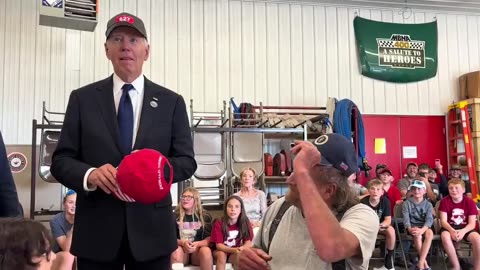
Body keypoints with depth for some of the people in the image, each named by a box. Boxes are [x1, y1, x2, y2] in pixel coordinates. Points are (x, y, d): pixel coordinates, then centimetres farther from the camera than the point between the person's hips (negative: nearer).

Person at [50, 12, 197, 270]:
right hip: (96, 229, 0)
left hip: (152, 228, 0)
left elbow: (186, 161, 2)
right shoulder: (82, 98, 4)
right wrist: (89, 174, -19)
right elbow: (61, 160, 2)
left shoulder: (171, 102, 4)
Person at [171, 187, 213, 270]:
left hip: (198, 250, 0)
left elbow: (209, 238, 0)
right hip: (182, 249, 0)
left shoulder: (205, 216, 6)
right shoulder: (175, 216, 6)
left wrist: (197, 244, -19)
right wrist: (182, 243, -18)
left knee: (206, 251, -33)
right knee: (176, 251, -34)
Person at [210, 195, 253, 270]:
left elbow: (248, 242, -11)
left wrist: (241, 248, -35)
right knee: (221, 254, -33)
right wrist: (233, 250, -35)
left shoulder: (245, 223, -9)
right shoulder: (219, 224, -15)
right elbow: (218, 245, -18)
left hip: (237, 254, 1)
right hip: (221, 251, -1)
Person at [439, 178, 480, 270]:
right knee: (445, 237, -36)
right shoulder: (444, 201, -6)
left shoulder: (470, 202, -5)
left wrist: (463, 231, -29)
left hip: (465, 228, 1)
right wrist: (452, 230, -30)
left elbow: (472, 224, -8)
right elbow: (443, 221, -9)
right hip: (450, 227, -1)